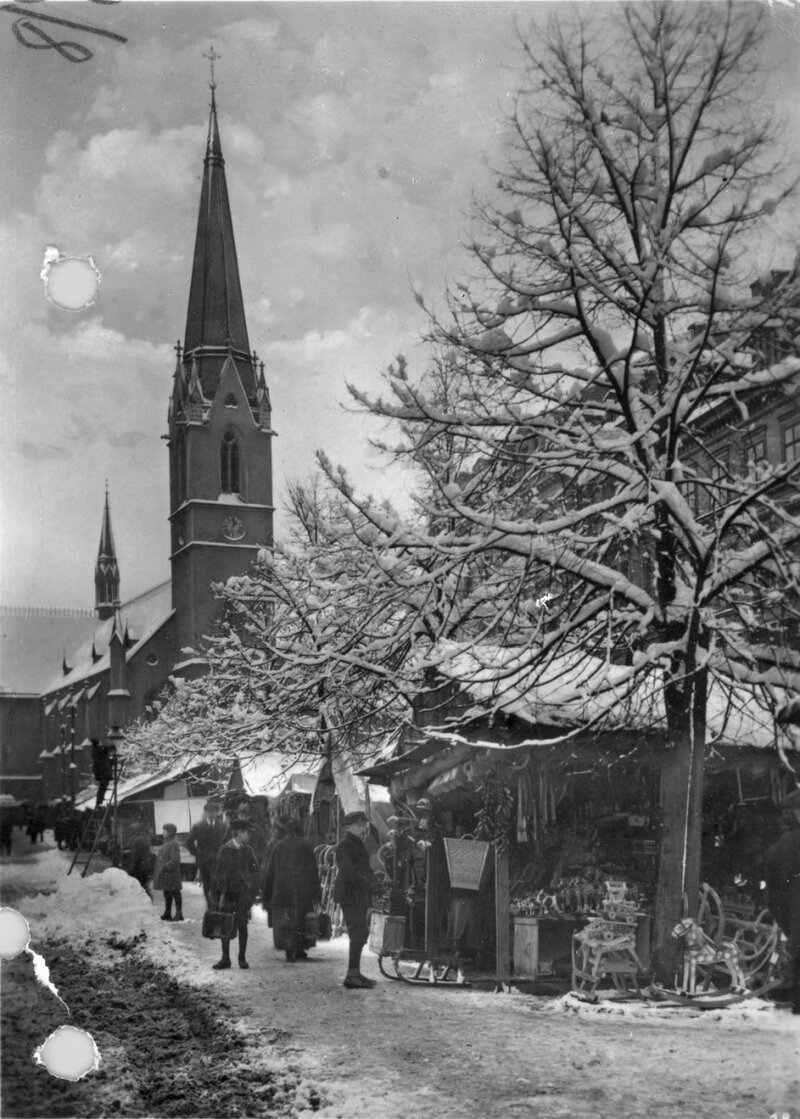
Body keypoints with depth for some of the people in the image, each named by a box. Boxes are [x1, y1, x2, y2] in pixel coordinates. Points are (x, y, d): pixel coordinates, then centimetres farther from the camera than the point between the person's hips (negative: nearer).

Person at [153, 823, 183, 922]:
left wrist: (165, 867, -22)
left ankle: (179, 914, 3)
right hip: (165, 874, 9)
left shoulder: (174, 844, -14)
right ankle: (167, 913, 22)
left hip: (171, 873, -9)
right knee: (167, 893, 14)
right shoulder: (165, 843, 15)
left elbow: (175, 860, -20)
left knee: (175, 893, -2)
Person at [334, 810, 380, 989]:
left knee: (359, 934, 13)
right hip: (350, 895, -10)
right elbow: (348, 871, -24)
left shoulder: (359, 844, 19)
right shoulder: (345, 846, -13)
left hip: (360, 895, 10)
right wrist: (368, 885, -24)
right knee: (359, 933, -14)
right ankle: (352, 976, -15)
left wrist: (374, 882, 9)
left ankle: (355, 973, 20)